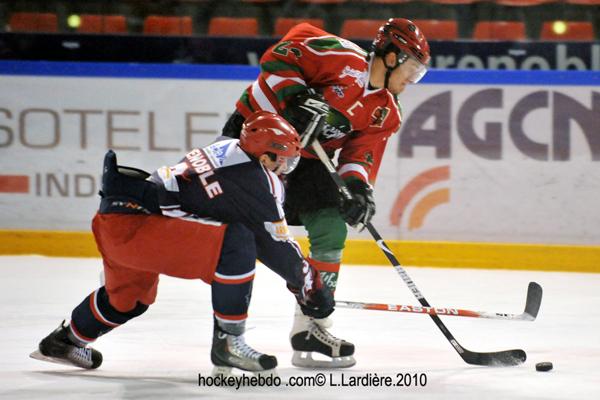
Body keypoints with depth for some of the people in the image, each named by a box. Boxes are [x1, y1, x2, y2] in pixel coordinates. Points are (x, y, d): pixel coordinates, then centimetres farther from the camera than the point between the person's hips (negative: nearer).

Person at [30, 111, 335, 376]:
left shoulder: (228, 149, 13)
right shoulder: (258, 182, -13)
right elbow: (275, 245, -6)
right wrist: (310, 286, 7)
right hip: (135, 225, -10)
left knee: (129, 297, 36)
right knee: (236, 244, -20)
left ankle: (65, 341, 57)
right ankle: (227, 342, -12)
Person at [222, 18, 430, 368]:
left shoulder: (385, 113, 6)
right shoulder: (343, 58, -16)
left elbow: (362, 154, 1)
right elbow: (279, 56, -18)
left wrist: (358, 186, -18)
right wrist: (296, 97, -30)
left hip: (306, 156, 8)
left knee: (332, 230, 0)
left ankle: (311, 325, 9)